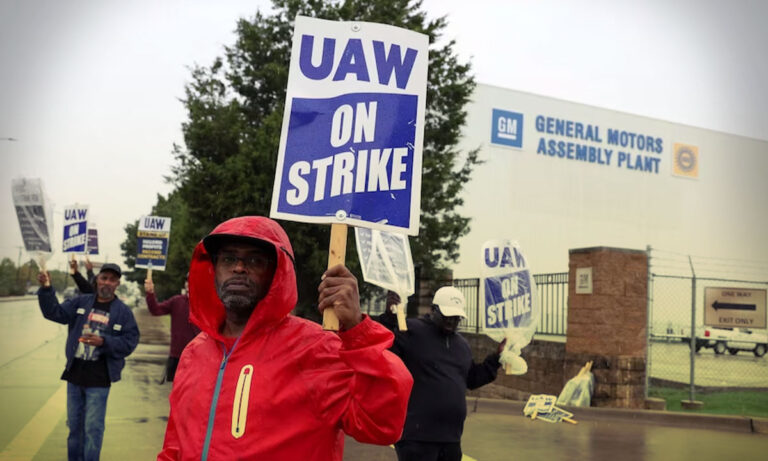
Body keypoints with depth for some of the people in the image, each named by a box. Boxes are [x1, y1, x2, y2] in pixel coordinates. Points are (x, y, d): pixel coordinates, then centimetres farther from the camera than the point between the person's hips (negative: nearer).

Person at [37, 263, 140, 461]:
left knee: (93, 427, -1)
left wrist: (103, 342, -21)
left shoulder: (123, 312, -2)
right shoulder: (81, 302, 7)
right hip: (75, 373, 4)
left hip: (98, 378, -4)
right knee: (74, 424, 16)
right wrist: (46, 290, -17)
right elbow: (55, 313, -3)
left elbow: (129, 342, -7)